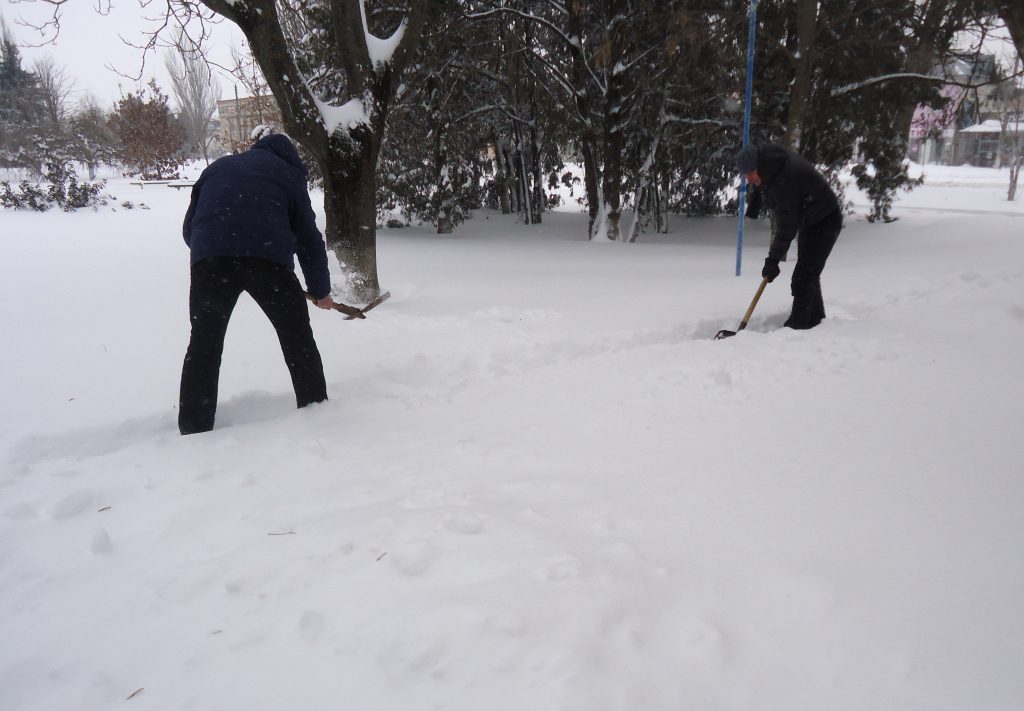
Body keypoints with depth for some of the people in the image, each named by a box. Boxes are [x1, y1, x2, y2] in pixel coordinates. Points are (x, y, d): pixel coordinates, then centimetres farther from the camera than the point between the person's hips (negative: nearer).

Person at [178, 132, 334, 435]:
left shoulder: (217, 168, 31)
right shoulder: (288, 173, 22)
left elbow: (189, 228, 27)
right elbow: (308, 237, 19)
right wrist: (321, 290, 28)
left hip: (209, 259, 3)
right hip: (269, 258, -2)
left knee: (204, 343, 14)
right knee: (298, 338, 13)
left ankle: (194, 430, 16)